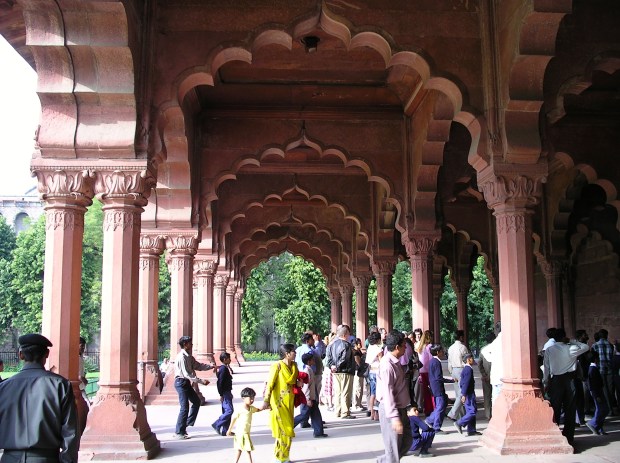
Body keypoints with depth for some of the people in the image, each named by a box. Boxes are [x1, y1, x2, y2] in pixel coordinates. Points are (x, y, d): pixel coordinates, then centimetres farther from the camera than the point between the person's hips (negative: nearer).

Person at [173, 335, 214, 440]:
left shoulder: (189, 356, 10)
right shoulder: (182, 357, -20)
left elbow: (198, 366, 13)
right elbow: (187, 374, -24)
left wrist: (211, 366, 3)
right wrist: (201, 381, -24)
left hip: (186, 383, 10)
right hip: (181, 382, -10)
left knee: (196, 401, 17)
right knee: (184, 408, -7)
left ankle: (186, 424, 24)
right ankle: (179, 433, 1)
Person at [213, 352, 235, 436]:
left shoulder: (225, 368, 15)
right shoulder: (223, 369, -16)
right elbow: (220, 382, -20)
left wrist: (230, 393, 25)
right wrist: (221, 395, -21)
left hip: (227, 393, 11)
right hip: (225, 393, -11)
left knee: (226, 411, 10)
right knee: (229, 410, -12)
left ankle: (225, 431, 11)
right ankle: (217, 425, -6)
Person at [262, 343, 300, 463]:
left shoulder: (294, 366, 7)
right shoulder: (277, 366, -14)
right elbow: (270, 384, -14)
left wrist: (298, 384, -2)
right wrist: (266, 401, -17)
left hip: (289, 403, 7)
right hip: (279, 403, -7)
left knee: (288, 430, 11)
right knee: (284, 430, -5)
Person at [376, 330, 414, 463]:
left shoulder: (396, 362, 8)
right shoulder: (387, 365, -22)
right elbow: (387, 393, -25)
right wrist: (395, 417, -28)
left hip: (400, 408, 10)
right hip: (391, 411, -9)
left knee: (407, 441, 17)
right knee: (394, 448, 0)